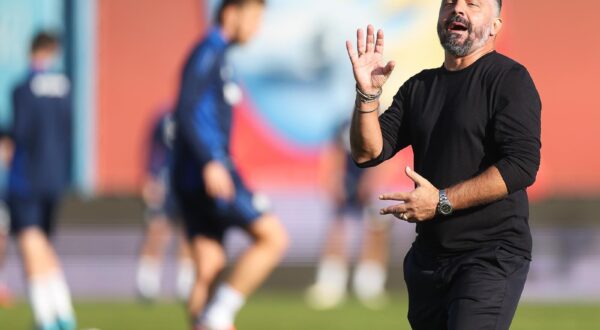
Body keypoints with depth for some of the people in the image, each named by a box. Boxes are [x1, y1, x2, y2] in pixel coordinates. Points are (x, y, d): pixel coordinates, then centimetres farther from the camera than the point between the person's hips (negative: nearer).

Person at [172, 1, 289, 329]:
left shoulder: (218, 57, 20)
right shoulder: (207, 54, -9)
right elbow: (185, 111, -20)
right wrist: (210, 163, -29)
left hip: (202, 176, 9)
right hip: (208, 172, -9)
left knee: (209, 265, 5)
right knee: (273, 236, -10)